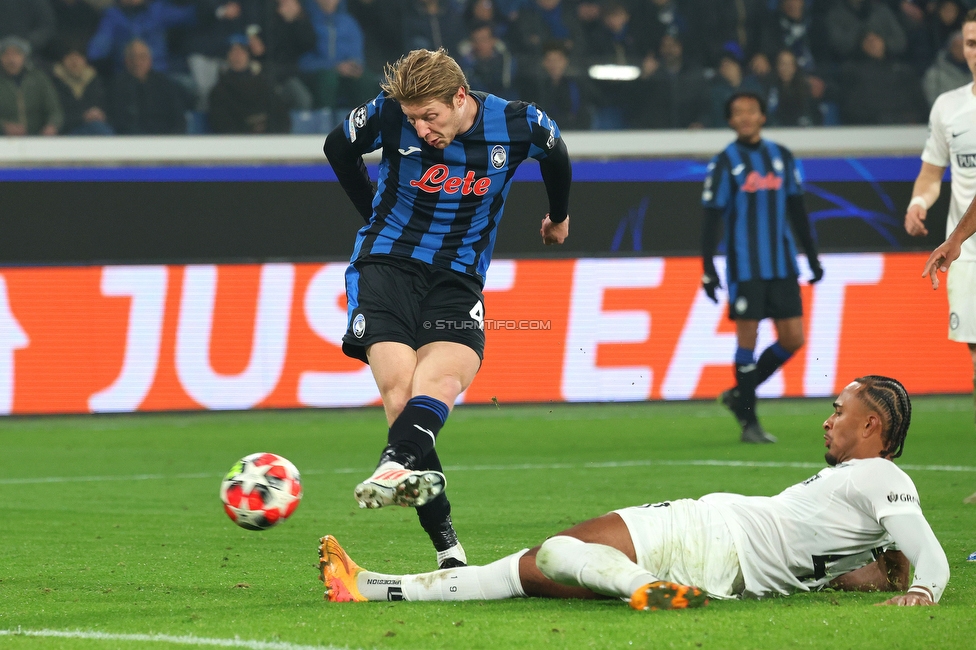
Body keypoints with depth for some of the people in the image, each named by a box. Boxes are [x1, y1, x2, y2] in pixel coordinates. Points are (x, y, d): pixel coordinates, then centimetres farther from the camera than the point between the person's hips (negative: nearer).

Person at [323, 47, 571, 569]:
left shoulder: (518, 125, -6)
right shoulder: (388, 115, -8)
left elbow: (556, 154, 19)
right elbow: (337, 147, 14)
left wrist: (559, 216, 36)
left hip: (459, 278, 1)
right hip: (387, 265, -1)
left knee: (443, 377, -31)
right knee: (401, 393, -22)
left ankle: (395, 466, -57)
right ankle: (447, 547, -23)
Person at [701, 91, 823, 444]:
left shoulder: (782, 157, 10)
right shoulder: (725, 163, -2)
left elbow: (797, 210, 15)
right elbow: (711, 219, -3)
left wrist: (812, 256, 12)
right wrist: (708, 269, -9)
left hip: (782, 267, 4)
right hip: (744, 267, -4)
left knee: (793, 338, 0)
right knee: (747, 337, -4)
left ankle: (741, 394, 17)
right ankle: (748, 420, 3)